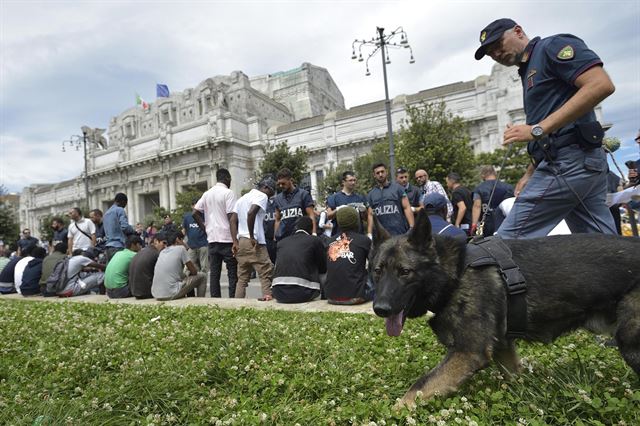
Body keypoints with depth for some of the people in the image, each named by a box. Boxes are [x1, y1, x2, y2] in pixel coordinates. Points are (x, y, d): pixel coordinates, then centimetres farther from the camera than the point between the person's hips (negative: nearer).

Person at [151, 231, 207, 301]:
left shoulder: (162, 252, 15)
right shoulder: (180, 248, -2)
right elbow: (194, 271, 1)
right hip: (171, 294, -8)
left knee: (182, 277, 35)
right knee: (202, 276, 8)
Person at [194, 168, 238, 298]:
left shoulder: (207, 194, 12)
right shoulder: (228, 193, -7)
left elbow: (195, 213, 9)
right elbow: (231, 218, -14)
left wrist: (205, 229, 12)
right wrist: (236, 241, -16)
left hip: (212, 238, 6)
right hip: (227, 238, -6)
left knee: (214, 272, 8)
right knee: (232, 272, 1)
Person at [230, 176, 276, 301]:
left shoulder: (243, 197, 22)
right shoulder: (262, 196, -3)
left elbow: (233, 220, 15)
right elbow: (251, 213, -21)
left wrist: (235, 241, 11)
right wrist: (252, 237, -17)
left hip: (241, 241, 8)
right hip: (255, 242, -8)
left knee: (242, 277, 11)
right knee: (266, 273, -3)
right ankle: (268, 296, -9)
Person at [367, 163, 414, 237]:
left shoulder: (397, 188, 4)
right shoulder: (371, 194, 11)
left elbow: (407, 208, -1)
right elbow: (370, 215, 9)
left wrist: (412, 228, -10)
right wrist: (369, 234, -2)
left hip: (401, 233, -2)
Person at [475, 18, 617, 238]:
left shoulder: (552, 46, 0)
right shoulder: (529, 73, 26)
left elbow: (601, 85, -16)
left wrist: (537, 129, -20)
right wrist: (529, 175, 16)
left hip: (567, 162, -10)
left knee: (508, 242, -9)